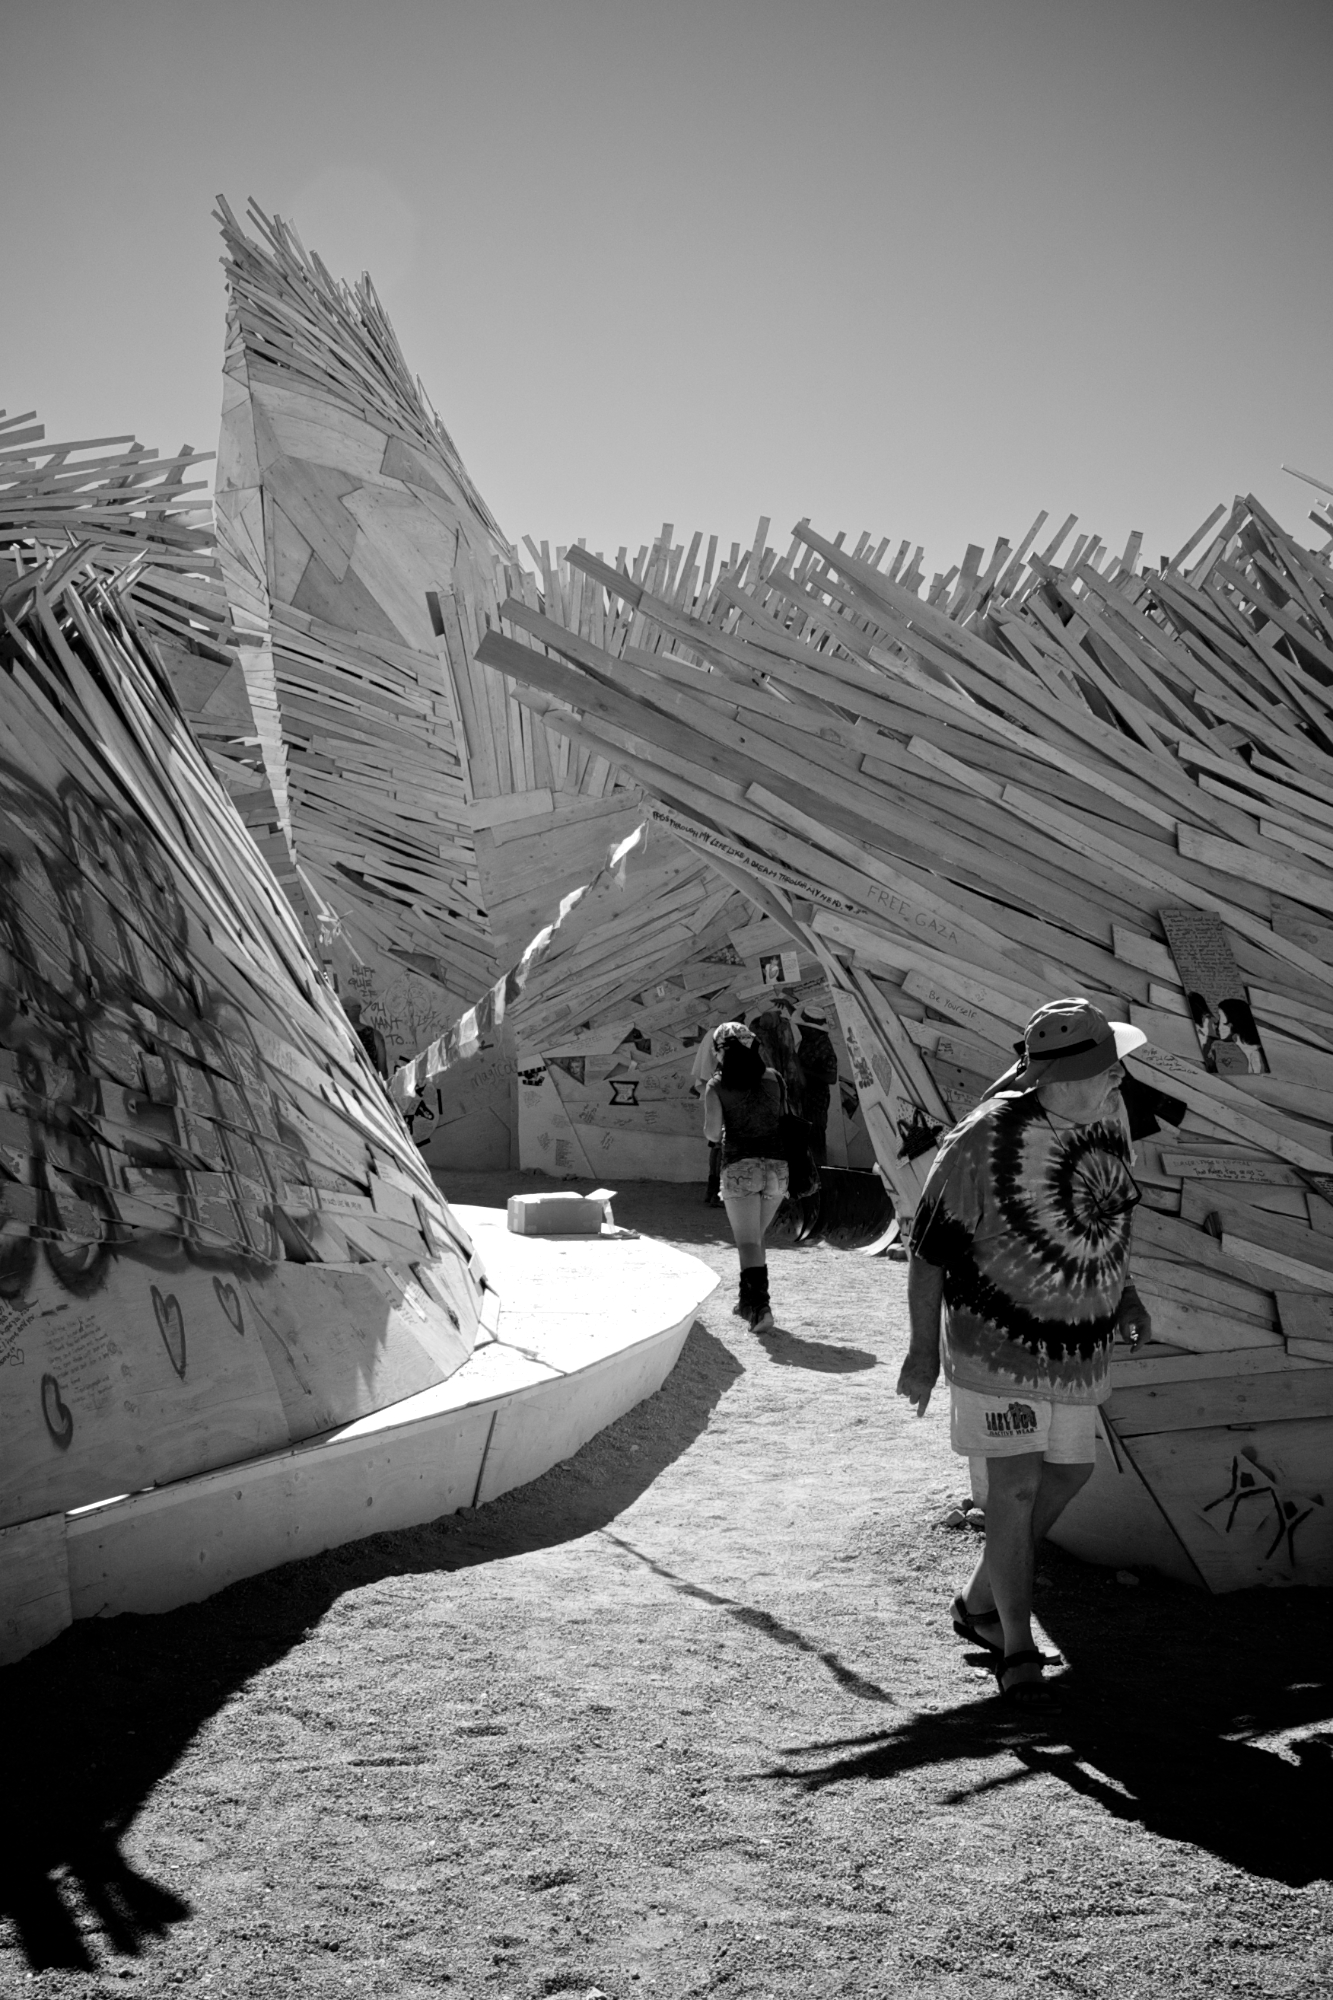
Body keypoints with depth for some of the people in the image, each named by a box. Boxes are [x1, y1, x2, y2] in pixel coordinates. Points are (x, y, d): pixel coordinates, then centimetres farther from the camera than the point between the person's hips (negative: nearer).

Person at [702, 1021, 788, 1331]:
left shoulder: (717, 1085, 0)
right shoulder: (772, 1078, 8)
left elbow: (712, 1129, -8)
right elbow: (781, 1118, 10)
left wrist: (714, 1136, 14)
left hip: (740, 1166, -4)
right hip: (776, 1165, 4)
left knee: (747, 1242, -4)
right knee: (756, 1236, 19)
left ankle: (760, 1305, -19)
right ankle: (748, 1301, 27)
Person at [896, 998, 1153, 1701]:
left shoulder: (1108, 1117, -1)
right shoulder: (985, 1140, -23)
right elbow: (929, 1243, -15)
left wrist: (1123, 1294, 9)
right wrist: (923, 1349, -11)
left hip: (1080, 1345, 8)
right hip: (1000, 1341, -8)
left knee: (1068, 1473, 16)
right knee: (1015, 1489, -6)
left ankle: (980, 1605, 35)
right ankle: (1016, 1647, 15)